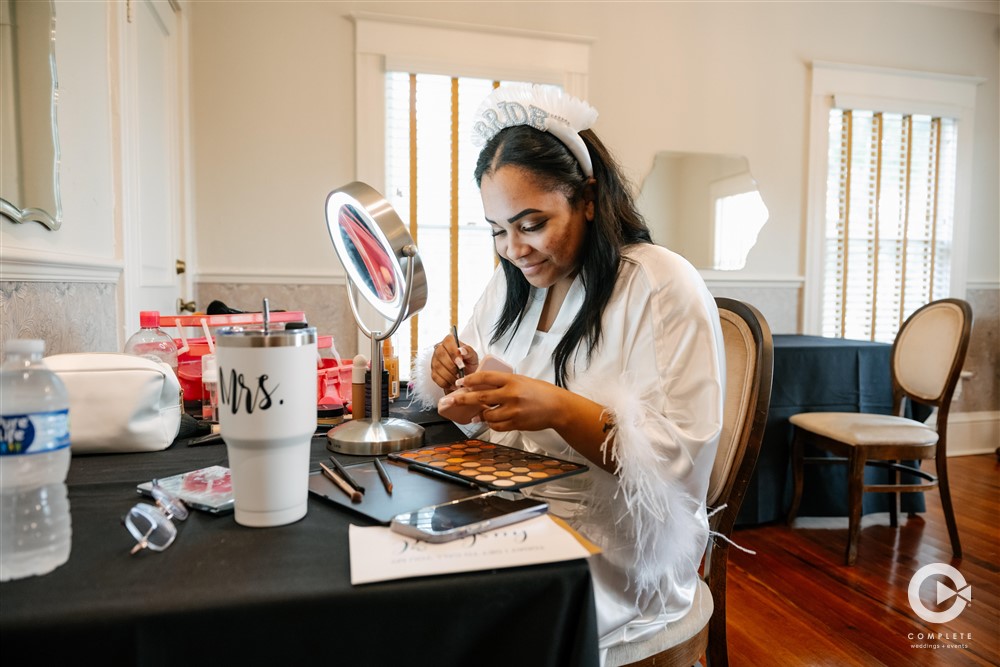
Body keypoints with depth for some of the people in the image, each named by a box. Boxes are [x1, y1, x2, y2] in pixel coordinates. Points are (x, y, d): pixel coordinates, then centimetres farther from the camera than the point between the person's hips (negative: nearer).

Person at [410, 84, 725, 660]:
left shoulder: (667, 288, -11)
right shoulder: (510, 284, 9)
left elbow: (682, 461, -17)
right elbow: (476, 414, 15)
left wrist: (561, 409, -30)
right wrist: (453, 374, -9)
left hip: (616, 562, -5)